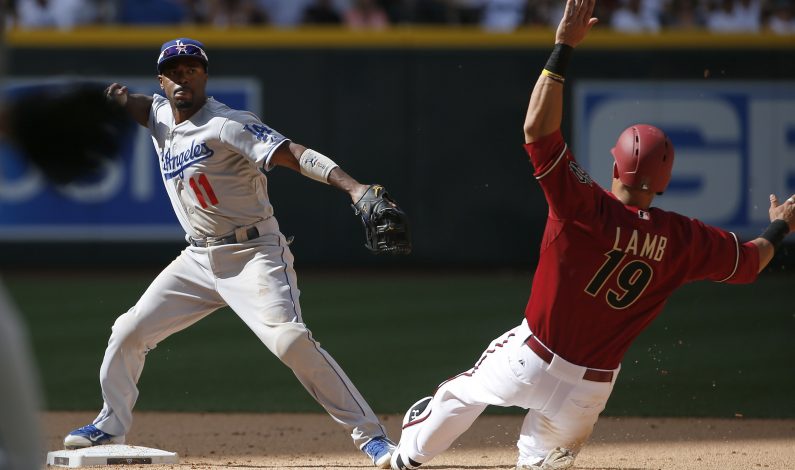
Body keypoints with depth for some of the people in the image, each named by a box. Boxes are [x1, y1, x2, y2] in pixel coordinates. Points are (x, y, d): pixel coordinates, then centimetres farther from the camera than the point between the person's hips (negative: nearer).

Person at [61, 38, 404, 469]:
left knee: (289, 338, -25)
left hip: (253, 253, -8)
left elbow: (291, 153, -28)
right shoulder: (161, 115, 7)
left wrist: (352, 186, -43)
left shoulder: (225, 125, -18)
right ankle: (111, 424, 29)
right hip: (199, 258, 8)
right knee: (129, 332, 8)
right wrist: (118, 97, -20)